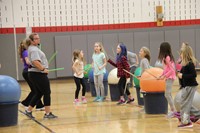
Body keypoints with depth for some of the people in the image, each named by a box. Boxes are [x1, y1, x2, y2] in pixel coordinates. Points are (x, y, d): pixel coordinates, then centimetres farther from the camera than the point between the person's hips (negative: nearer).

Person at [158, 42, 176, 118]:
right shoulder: (167, 57, 10)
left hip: (170, 77, -10)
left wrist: (164, 76, -17)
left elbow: (172, 70, -21)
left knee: (167, 95, -9)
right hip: (169, 77, 10)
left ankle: (173, 110, -5)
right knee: (168, 94, 13)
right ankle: (172, 110, 18)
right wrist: (162, 75, 10)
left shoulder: (167, 58, -18)